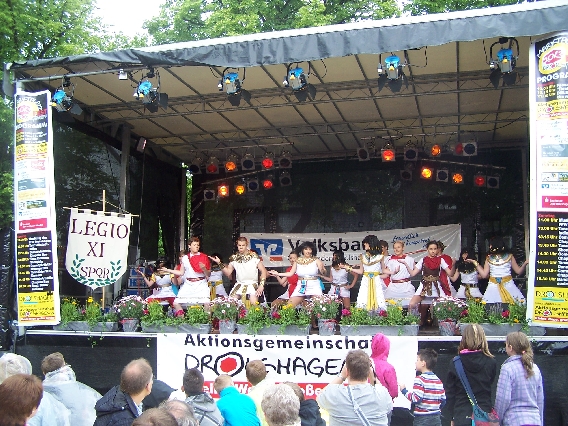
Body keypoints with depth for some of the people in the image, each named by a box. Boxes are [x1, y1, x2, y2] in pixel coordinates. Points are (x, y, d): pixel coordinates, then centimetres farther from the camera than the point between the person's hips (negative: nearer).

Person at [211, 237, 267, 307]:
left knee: (254, 304, -26)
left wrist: (261, 285, -15)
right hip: (239, 285, 3)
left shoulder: (254, 256, -5)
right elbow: (228, 273, 6)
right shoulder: (234, 258, 6)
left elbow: (263, 271, -5)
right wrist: (219, 263, -6)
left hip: (252, 285, -3)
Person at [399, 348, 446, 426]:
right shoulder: (438, 380, 8)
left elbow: (415, 399, -20)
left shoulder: (420, 379, -12)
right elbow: (443, 400, 10)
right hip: (436, 418, 6)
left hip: (422, 419, -6)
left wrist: (404, 390, -8)